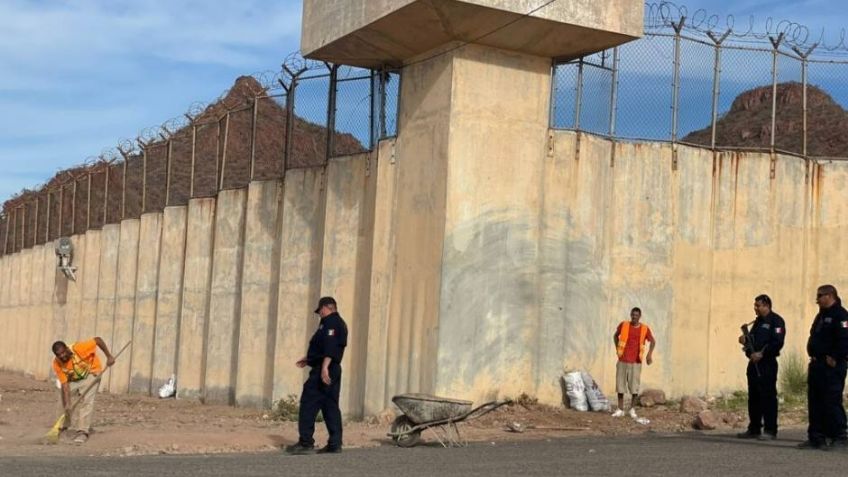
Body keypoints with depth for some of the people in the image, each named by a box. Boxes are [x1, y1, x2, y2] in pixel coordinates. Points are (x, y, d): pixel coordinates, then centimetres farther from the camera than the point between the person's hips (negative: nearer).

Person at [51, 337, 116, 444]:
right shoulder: (57, 364, -23)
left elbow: (98, 340, -23)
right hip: (73, 379, 5)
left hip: (91, 373, -5)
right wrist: (67, 404, -33)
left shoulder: (79, 348, -34)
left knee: (86, 401, -21)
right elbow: (65, 384, -24)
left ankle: (83, 431, -24)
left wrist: (109, 356, -22)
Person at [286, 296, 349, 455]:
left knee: (308, 404, -7)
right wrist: (309, 359, 27)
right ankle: (335, 444, 9)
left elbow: (330, 346, -23)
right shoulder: (340, 323, 21)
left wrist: (324, 367, -30)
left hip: (323, 371, -10)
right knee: (330, 406, 10)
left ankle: (306, 443, -8)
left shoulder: (330, 322, -10)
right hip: (334, 370, 10)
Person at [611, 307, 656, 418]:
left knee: (635, 386, -2)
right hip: (622, 361, 1)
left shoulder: (645, 329, -2)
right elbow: (615, 336, 19)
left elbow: (653, 341, 11)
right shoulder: (623, 325, 0)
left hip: (636, 362, -1)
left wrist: (649, 354, -2)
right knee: (620, 385, 2)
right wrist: (617, 349, 11)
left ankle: (632, 409, 14)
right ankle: (620, 409, 11)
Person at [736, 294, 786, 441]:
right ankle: (754, 429, 17)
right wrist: (745, 340, 5)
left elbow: (778, 342, -18)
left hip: (767, 364, -9)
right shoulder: (758, 321, 20)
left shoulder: (776, 321, -8)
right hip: (754, 363, 9)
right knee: (753, 397, 10)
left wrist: (762, 353, -20)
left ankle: (770, 431, -4)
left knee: (768, 397, -7)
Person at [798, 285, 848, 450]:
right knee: (815, 403, 10)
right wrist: (814, 358, 15)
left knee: (832, 403, -9)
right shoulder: (821, 315, 19)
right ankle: (816, 438, 16)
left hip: (831, 367, -10)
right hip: (817, 365, 10)